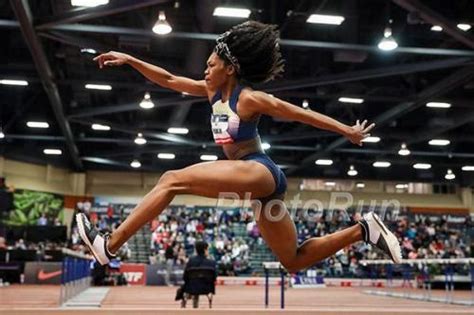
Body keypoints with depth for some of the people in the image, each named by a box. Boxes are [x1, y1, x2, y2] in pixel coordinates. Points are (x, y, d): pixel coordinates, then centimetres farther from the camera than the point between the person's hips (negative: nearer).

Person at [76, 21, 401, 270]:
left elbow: (302, 114, -3)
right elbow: (169, 80, 18)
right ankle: (362, 230, 18)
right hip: (254, 183, 10)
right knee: (294, 260, 14)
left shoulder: (249, 99, -7)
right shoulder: (213, 92, 14)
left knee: (173, 180, -18)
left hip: (260, 172, -9)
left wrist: (348, 131, 1)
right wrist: (129, 60, 13)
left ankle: (110, 245, -15)